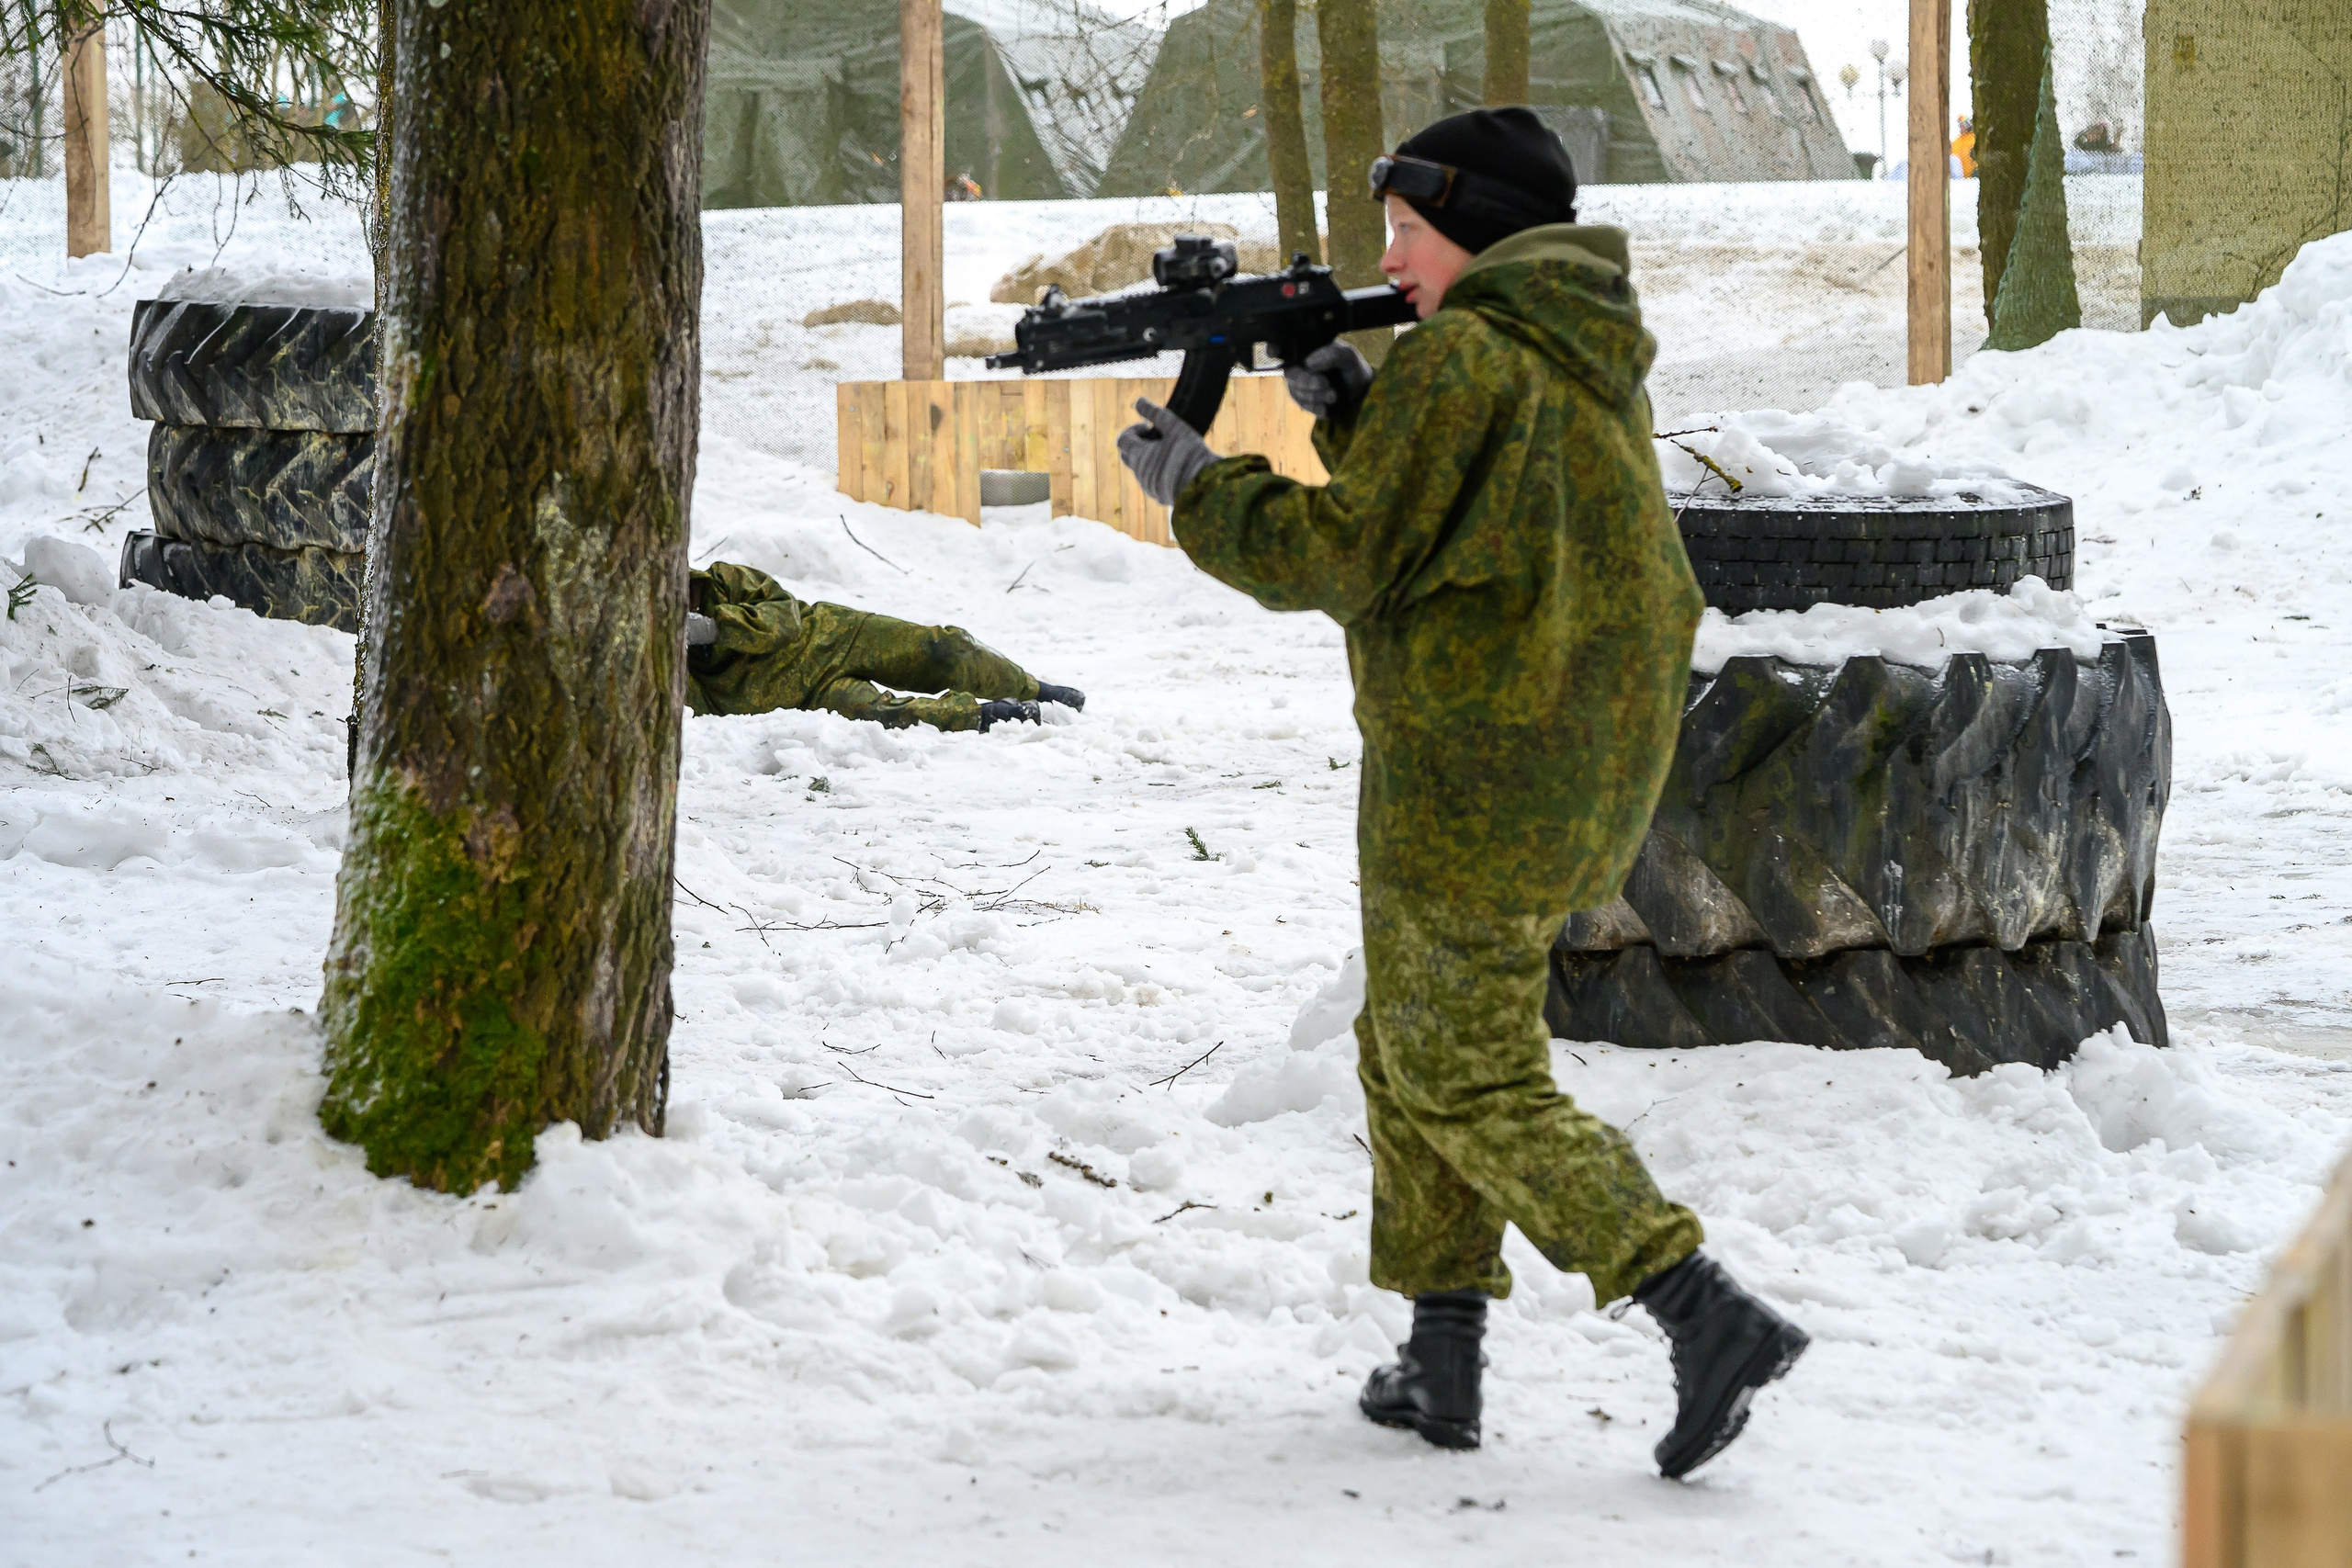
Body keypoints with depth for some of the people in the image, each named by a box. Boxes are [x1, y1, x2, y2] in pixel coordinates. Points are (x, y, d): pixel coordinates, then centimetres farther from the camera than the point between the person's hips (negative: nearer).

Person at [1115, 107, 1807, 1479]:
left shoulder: (1460, 361, -15)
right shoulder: (1594, 358, 13)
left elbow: (1342, 557, -14)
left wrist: (1196, 484, -1)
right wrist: (1353, 414, 8)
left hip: (1473, 774, -9)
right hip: (1587, 777, 9)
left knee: (1475, 1085, -3)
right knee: (1410, 1050, 19)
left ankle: (1710, 1314, -14)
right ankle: (1443, 1363, 19)